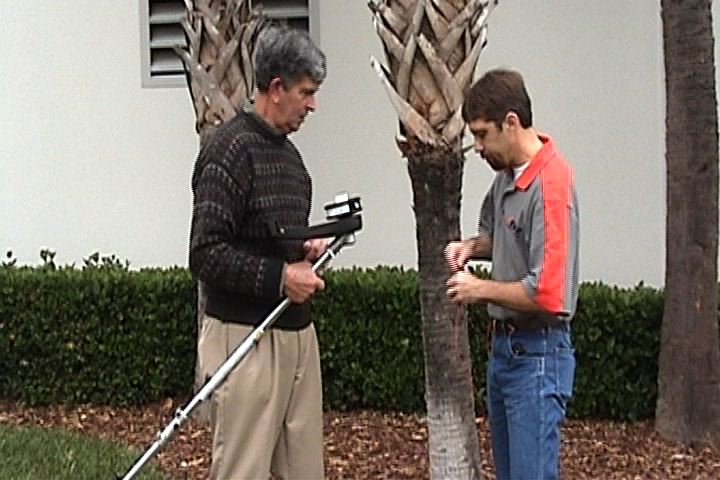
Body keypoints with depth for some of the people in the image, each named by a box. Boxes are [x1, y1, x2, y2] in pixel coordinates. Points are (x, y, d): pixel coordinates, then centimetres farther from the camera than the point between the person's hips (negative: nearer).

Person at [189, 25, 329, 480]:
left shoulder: (286, 150, 15)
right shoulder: (230, 149, -13)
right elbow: (206, 254, -18)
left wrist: (308, 247, 5)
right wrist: (279, 277, -20)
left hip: (297, 331, 9)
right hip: (246, 337, -9)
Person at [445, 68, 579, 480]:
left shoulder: (550, 186, -21)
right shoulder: (506, 175, 6)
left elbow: (547, 295, -26)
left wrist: (481, 289, -14)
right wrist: (472, 246, 5)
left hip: (538, 356, -9)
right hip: (505, 348, 9)